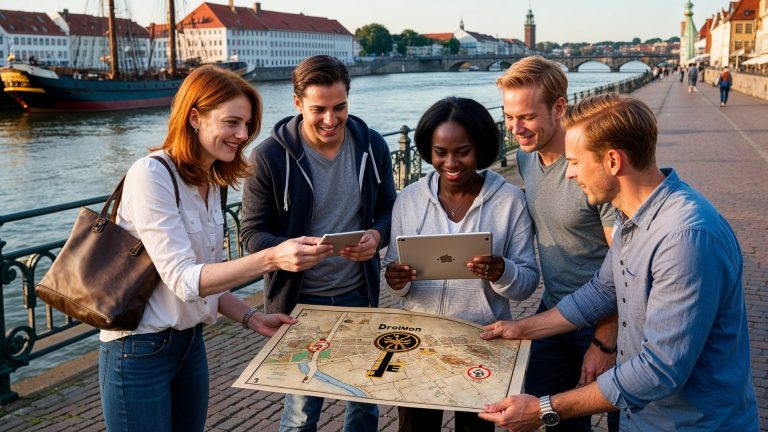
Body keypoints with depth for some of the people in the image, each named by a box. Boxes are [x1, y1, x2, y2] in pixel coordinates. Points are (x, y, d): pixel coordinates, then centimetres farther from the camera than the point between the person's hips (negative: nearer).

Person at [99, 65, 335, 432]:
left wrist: (251, 318, -3)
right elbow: (183, 279, -27)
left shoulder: (210, 183, 5)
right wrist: (272, 258, -37)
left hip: (190, 343, 7)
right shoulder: (151, 175, -20)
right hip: (140, 351, -7)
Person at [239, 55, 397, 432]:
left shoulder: (371, 145, -4)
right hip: (299, 300, -3)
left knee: (366, 401, 18)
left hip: (359, 295, 4)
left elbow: (388, 209, 7)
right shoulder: (269, 156, -14)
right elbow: (252, 233, -10)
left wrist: (377, 235, -16)